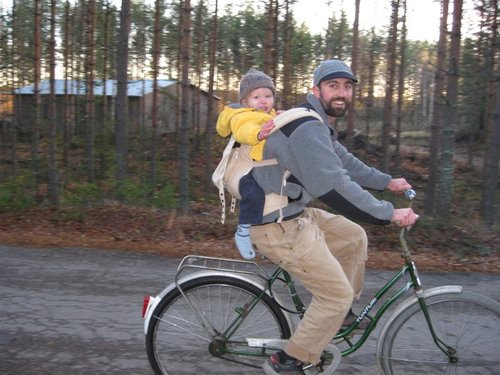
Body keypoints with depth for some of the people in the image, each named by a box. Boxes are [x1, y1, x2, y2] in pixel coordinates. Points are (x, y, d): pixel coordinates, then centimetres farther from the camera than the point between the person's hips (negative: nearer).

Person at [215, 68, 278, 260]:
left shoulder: (273, 118, 22)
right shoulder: (242, 117, -8)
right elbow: (243, 132, -31)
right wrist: (258, 134, -52)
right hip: (247, 168, -9)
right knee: (254, 193, -35)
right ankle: (243, 231, -16)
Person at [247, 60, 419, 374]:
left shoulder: (319, 125, 13)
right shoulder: (307, 128, -22)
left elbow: (343, 161, 25)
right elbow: (335, 187, -29)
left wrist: (387, 182, 26)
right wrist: (388, 213, -24)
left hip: (293, 214, 10)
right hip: (278, 226, -10)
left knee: (354, 237, 19)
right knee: (337, 293, -3)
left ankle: (342, 313, 32)